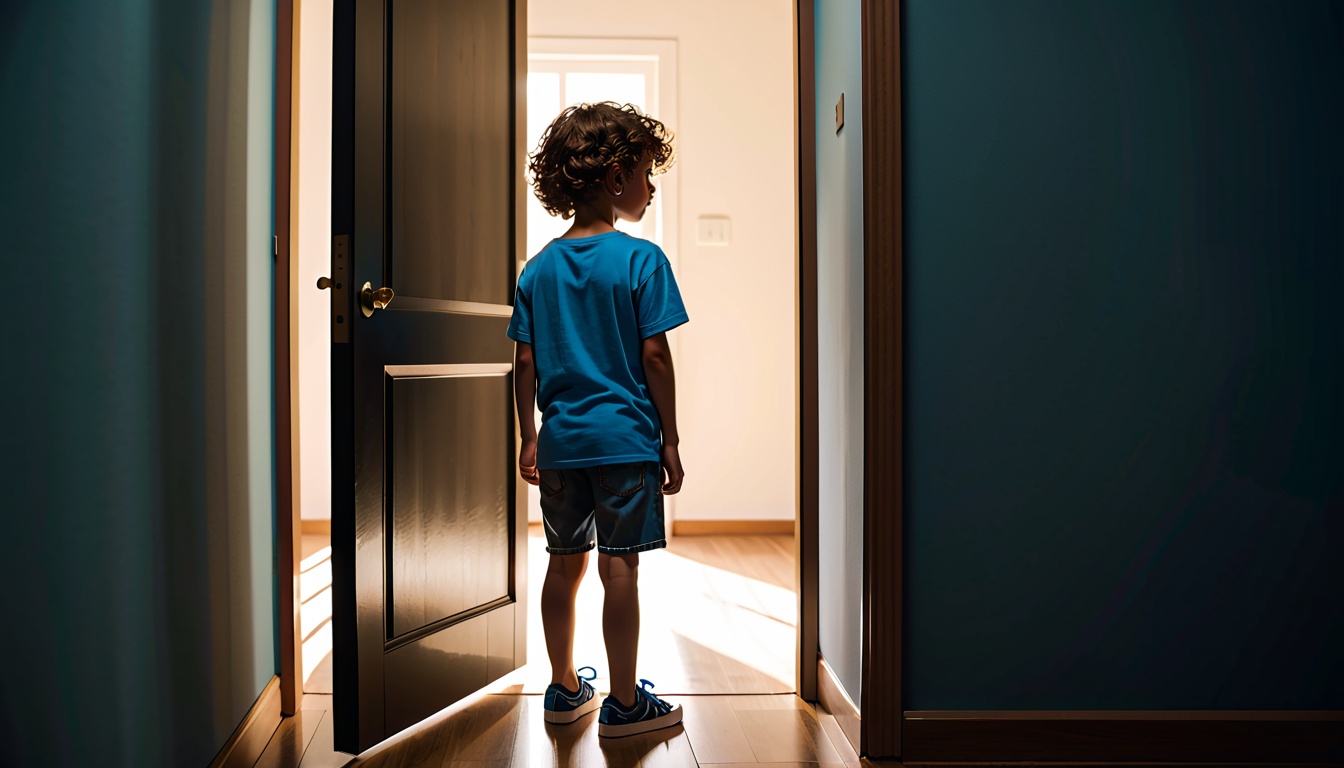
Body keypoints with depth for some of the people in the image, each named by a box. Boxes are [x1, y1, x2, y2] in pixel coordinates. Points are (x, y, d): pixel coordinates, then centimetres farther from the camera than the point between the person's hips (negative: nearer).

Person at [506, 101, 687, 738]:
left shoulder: (539, 268, 6)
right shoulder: (641, 260, -9)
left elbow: (526, 363, 6)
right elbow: (655, 357, -10)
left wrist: (529, 438, 15)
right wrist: (670, 441, -3)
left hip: (561, 440, 5)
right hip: (626, 436, -5)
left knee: (565, 564, 14)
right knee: (620, 569, 2)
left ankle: (564, 688, 28)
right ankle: (623, 703, 13)